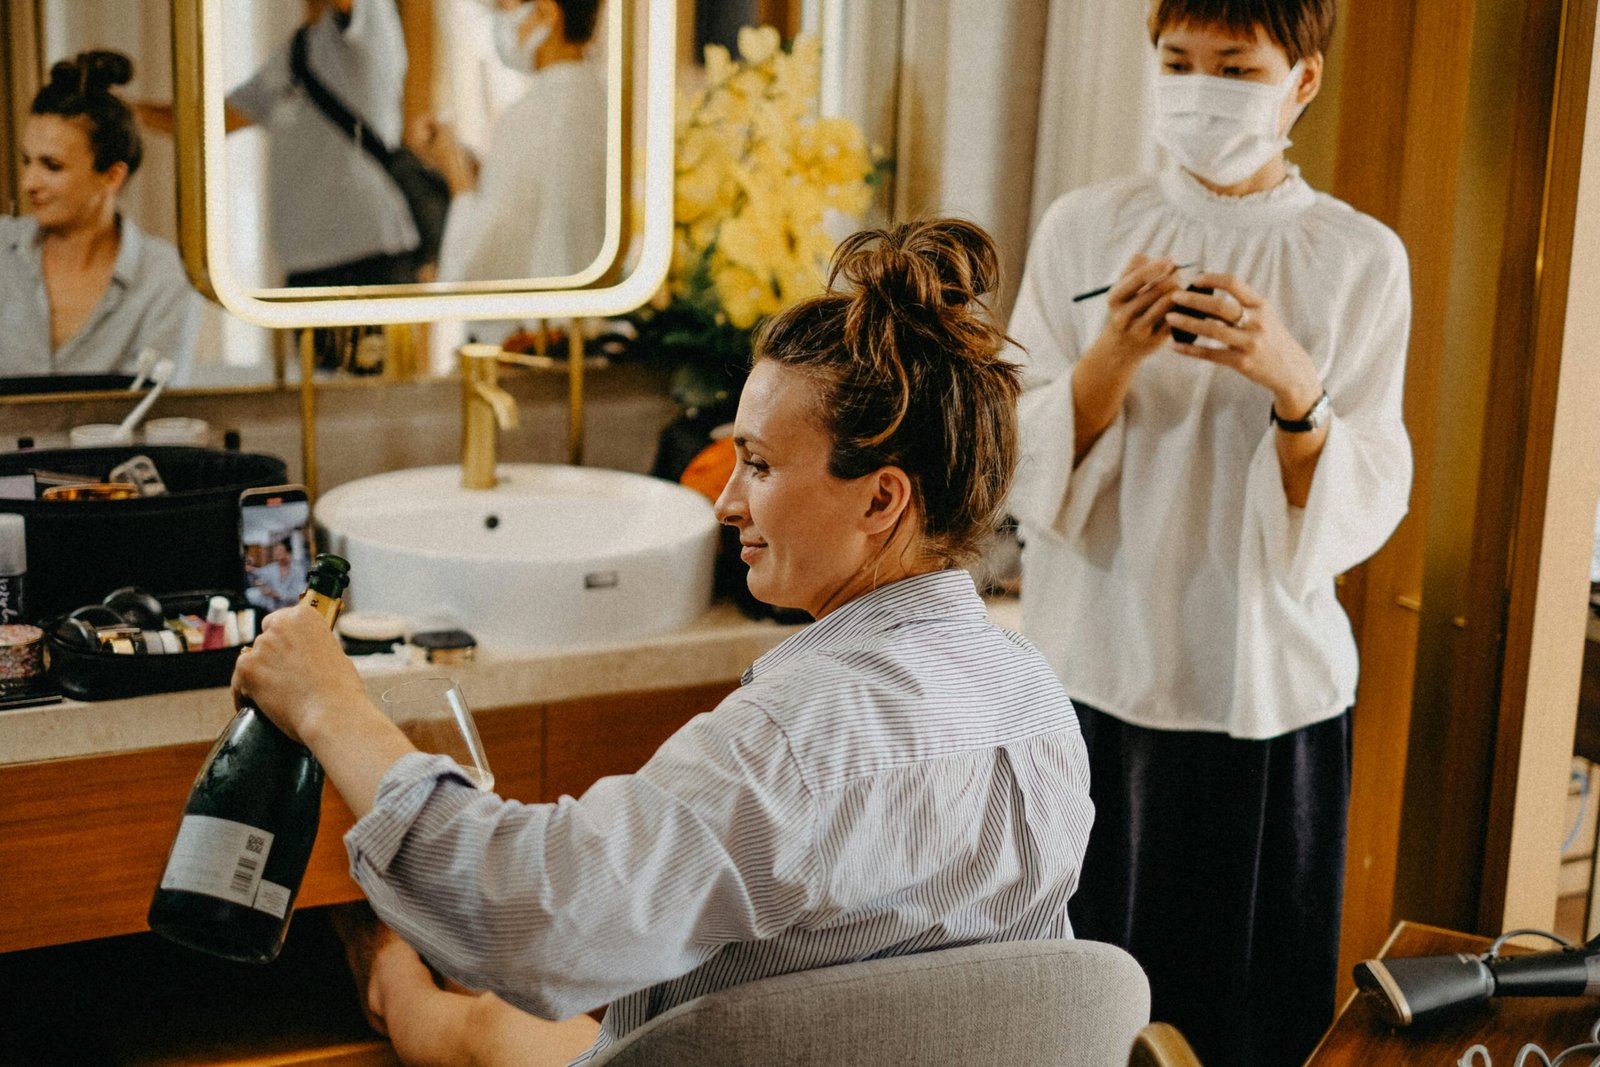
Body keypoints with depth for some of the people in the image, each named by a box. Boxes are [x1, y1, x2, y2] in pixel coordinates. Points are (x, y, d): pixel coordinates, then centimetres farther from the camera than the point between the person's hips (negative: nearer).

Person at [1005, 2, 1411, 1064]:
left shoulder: (1360, 260, -1)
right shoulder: (1083, 228, 2)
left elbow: (1369, 509, -5)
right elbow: (1018, 466, -1)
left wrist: (1292, 384, -22)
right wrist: (1113, 358, -18)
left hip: (1266, 695, 0)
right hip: (1092, 671, 1)